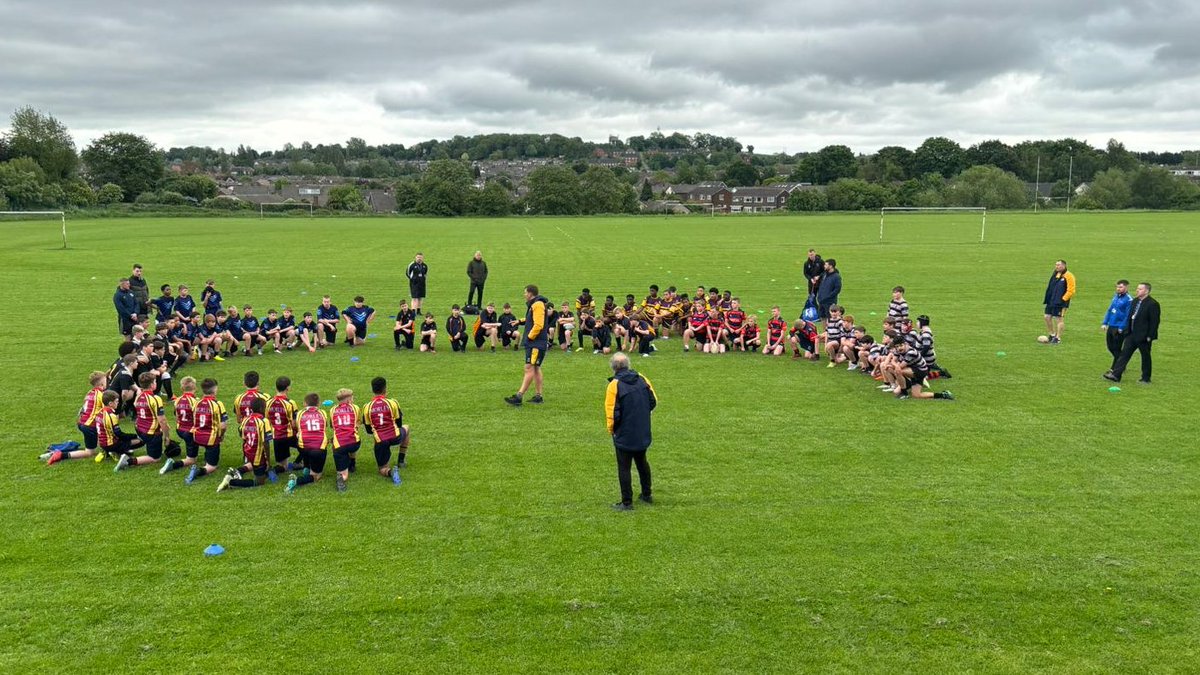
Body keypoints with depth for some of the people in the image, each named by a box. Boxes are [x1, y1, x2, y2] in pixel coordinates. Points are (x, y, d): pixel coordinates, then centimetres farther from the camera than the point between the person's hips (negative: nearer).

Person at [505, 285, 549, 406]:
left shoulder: (538, 305, -15)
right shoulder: (534, 305, 18)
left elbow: (538, 325, -22)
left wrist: (529, 337, -16)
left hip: (536, 344, -11)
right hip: (534, 343, 11)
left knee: (529, 368, -12)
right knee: (536, 369, 13)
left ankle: (519, 396, -16)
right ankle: (538, 396, 19)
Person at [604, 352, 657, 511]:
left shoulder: (614, 385, -18)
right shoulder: (642, 379, -2)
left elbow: (612, 413, -18)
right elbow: (654, 401, 4)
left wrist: (611, 429, -1)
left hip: (624, 436, -6)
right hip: (643, 434, 6)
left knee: (624, 467, 5)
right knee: (642, 462, 23)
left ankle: (627, 502, 10)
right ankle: (647, 494, 34)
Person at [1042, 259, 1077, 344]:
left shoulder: (1068, 276, -11)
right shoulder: (1055, 274, 13)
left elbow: (1071, 291, -14)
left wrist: (1063, 299, -16)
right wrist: (1046, 298, 14)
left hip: (1061, 302, -8)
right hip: (1051, 301, 8)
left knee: (1059, 319, -3)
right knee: (1047, 317, 7)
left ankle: (1058, 338, 5)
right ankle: (1051, 335, 23)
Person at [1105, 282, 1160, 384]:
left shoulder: (1152, 304, -14)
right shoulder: (1135, 301, 11)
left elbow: (1154, 322, -16)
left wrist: (1150, 337, -18)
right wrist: (1128, 331, 15)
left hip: (1144, 336, -7)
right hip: (1132, 334, 7)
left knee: (1145, 357, 5)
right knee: (1124, 353, 3)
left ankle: (1146, 379, 16)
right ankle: (1116, 375, 2)